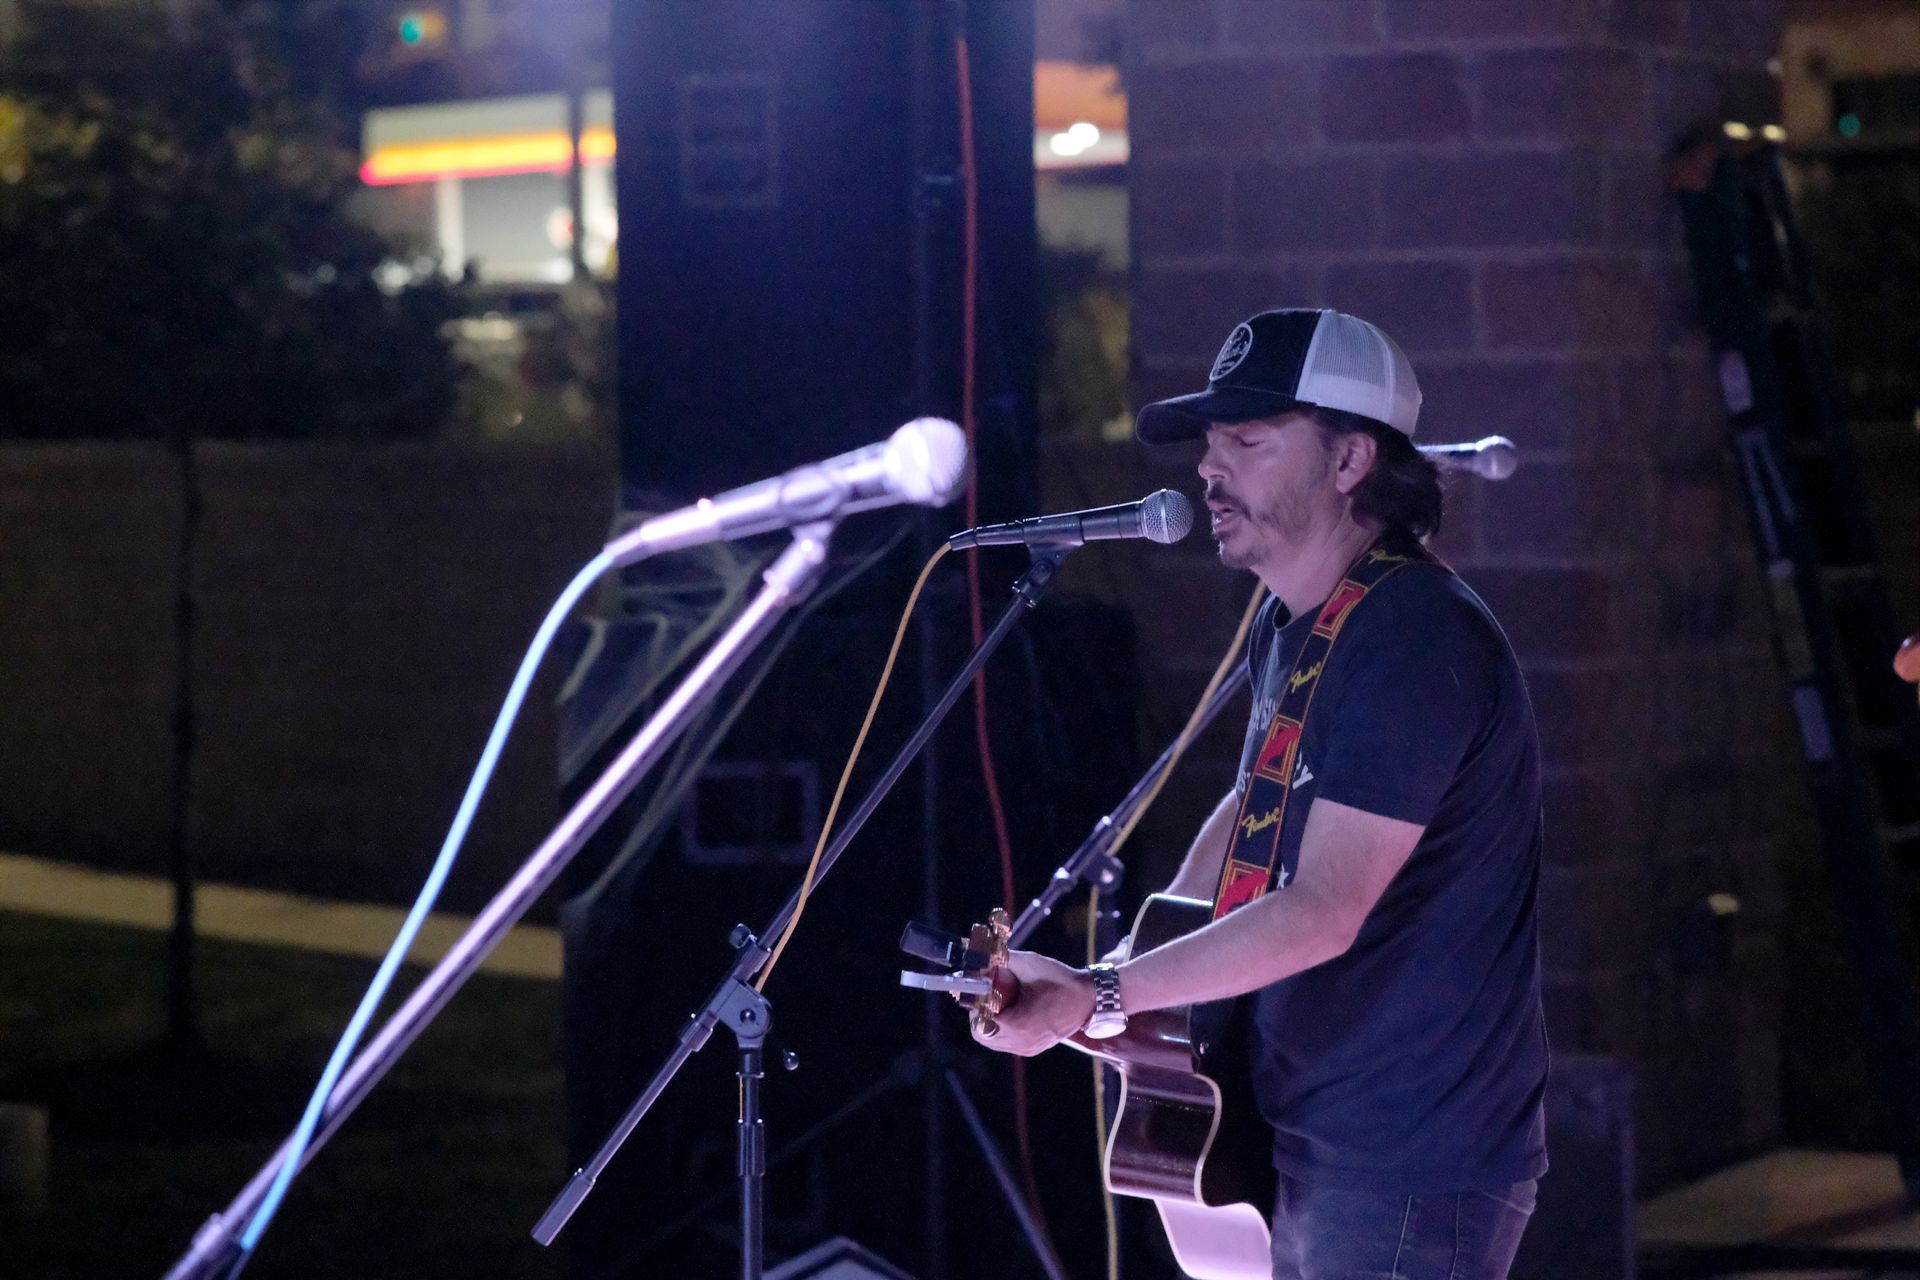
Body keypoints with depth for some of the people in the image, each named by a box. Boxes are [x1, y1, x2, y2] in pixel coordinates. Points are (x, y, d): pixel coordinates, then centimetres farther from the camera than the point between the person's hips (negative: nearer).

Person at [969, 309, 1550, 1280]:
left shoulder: (1414, 639, -21)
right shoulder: (1293, 623, 10)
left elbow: (1322, 913, -27)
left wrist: (1097, 1001, -28)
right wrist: (1148, 977, 11)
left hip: (1412, 1170, -10)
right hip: (1316, 1146, 10)